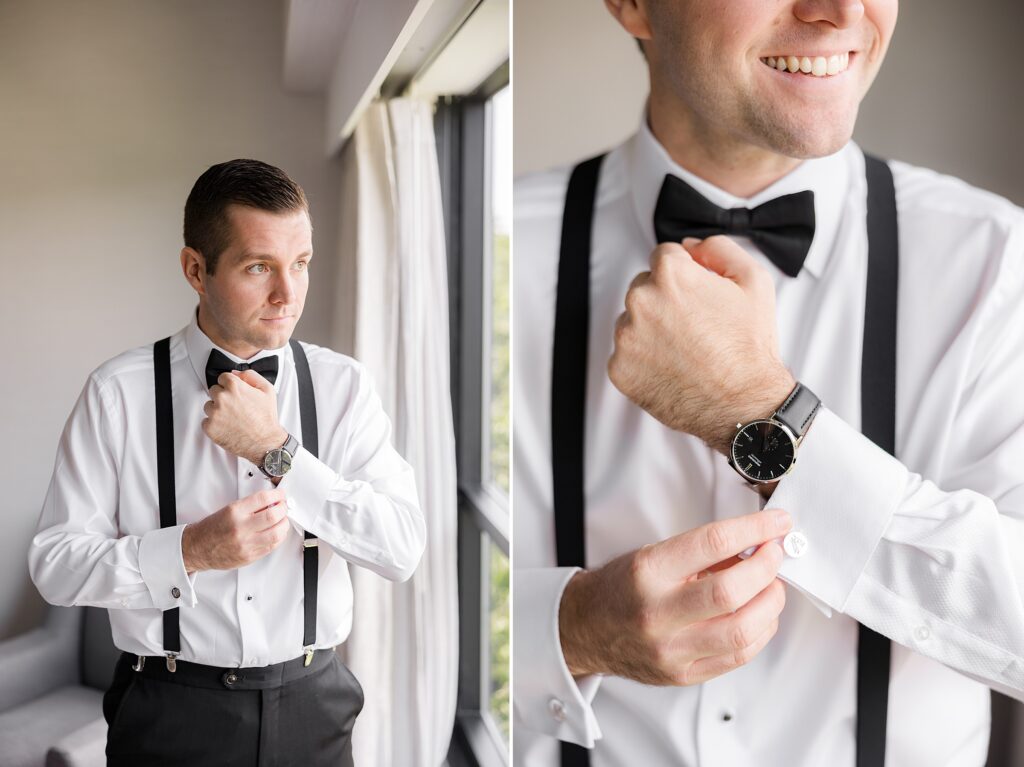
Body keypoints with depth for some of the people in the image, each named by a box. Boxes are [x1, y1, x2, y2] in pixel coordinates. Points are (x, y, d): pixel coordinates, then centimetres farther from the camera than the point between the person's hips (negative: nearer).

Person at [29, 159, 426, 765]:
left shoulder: (344, 385, -4)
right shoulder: (119, 392, -8)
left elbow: (403, 550, -13)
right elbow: (55, 565, -7)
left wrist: (275, 449, -20)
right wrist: (191, 552, -22)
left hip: (313, 710, 2)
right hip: (171, 714, -1)